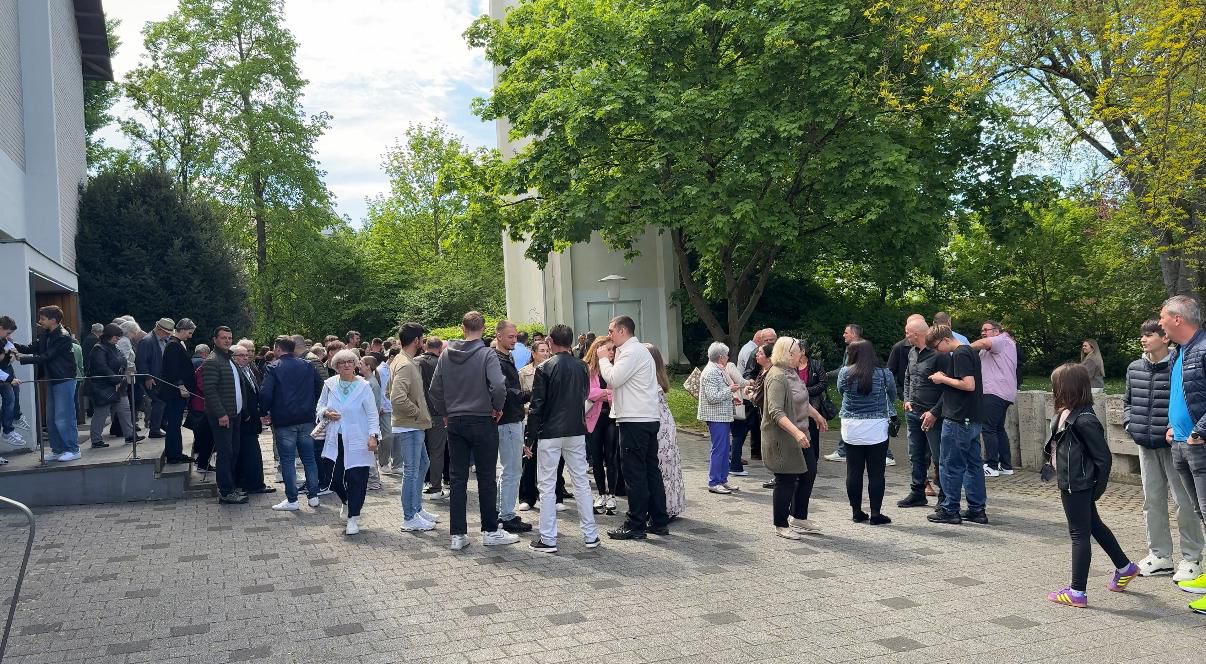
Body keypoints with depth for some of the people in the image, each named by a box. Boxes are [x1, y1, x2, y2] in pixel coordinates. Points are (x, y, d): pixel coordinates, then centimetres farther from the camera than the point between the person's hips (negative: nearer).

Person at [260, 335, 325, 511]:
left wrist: (264, 413, -1)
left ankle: (292, 500, 2)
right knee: (309, 458, 10)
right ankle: (313, 496, 13)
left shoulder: (273, 367, -6)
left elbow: (265, 393, -15)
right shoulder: (307, 365, 7)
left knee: (287, 460, 1)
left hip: (283, 421, -4)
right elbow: (319, 388, 9)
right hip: (306, 419, 4)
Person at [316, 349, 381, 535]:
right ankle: (347, 502, 36)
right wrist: (326, 413, -6)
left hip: (357, 441, -3)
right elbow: (319, 406, 17)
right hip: (335, 440, 3)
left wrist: (373, 436, -15)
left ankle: (353, 518, 7)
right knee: (335, 478, 3)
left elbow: (372, 414, -5)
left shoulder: (363, 386, -4)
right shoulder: (329, 384, 5)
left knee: (356, 478, -4)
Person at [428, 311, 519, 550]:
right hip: (482, 422, -4)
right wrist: (497, 407, -7)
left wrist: (446, 413, 15)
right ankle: (490, 531, 13)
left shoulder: (446, 355, 3)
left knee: (458, 479, 8)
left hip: (455, 423, 4)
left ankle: (457, 535, 10)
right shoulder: (487, 354, -11)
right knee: (486, 478, 6)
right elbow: (498, 386, -24)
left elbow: (434, 390, 3)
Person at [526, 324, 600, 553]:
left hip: (550, 433, -4)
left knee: (547, 486, 2)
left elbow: (536, 405, -10)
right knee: (581, 482, 11)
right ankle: (590, 535, 14)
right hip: (576, 431, 4)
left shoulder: (544, 368, -10)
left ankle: (548, 540, 4)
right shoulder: (581, 367, 3)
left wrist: (530, 436, -4)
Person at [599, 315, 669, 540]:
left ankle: (635, 526, 1)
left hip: (634, 422, -10)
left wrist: (603, 358, -4)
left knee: (635, 474, -4)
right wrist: (608, 358, 10)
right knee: (651, 471, 12)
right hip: (648, 419, 10)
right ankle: (659, 521, 18)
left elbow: (613, 379, -16)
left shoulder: (632, 352, -12)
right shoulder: (639, 350, 20)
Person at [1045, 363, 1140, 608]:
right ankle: (1125, 568, 41)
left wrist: (1097, 489, -13)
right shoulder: (1067, 414, 4)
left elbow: (1103, 457, -18)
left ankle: (1077, 592, 6)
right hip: (1071, 484, 10)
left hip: (1078, 486, -10)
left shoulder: (1084, 420, -22)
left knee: (1079, 534, -2)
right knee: (1094, 525, 24)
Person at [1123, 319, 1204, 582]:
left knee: (1184, 501, 1)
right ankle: (1160, 555, 22)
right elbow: (1127, 400, 21)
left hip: (1174, 444, -6)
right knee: (1152, 501, 12)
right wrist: (1130, 422, 7)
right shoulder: (1135, 368, 7)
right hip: (1146, 445, 6)